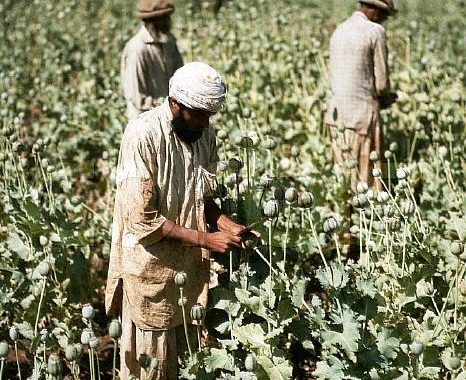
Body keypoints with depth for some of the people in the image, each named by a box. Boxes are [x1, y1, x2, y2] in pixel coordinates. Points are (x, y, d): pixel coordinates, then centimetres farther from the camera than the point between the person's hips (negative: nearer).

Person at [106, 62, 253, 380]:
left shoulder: (205, 134, 1)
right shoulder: (143, 136, -20)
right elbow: (142, 219, -21)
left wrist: (224, 223, -6)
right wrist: (204, 239, -22)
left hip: (192, 268, 6)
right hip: (151, 268, -6)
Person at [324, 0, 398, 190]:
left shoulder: (339, 30, 14)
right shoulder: (375, 32, -9)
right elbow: (381, 81, -10)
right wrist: (386, 99, 14)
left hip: (337, 112, 7)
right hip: (363, 112, -7)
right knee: (367, 178, -1)